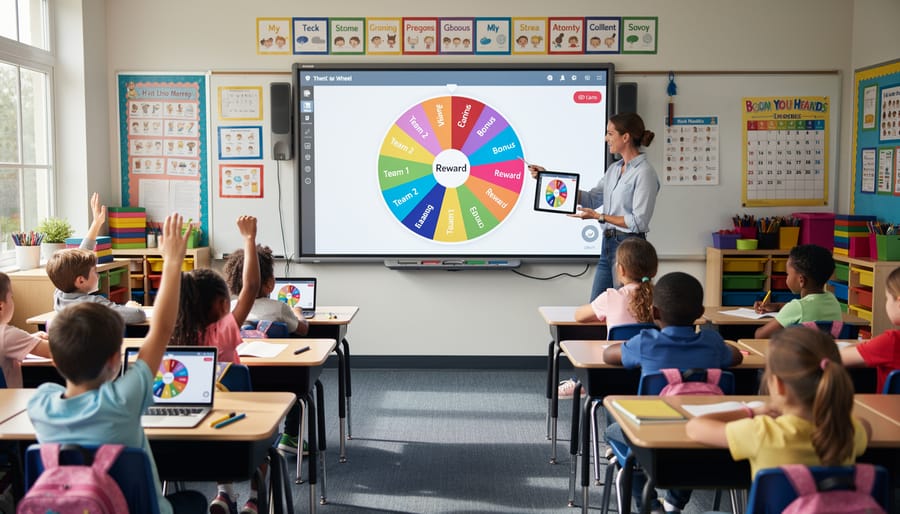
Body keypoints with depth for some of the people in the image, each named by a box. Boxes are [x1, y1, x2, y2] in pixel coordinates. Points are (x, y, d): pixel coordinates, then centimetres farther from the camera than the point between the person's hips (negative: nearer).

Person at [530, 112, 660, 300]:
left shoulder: (644, 172, -14)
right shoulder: (614, 168, 12)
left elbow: (639, 221, -18)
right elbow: (592, 198, 11)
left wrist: (599, 216, -18)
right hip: (608, 244, 8)